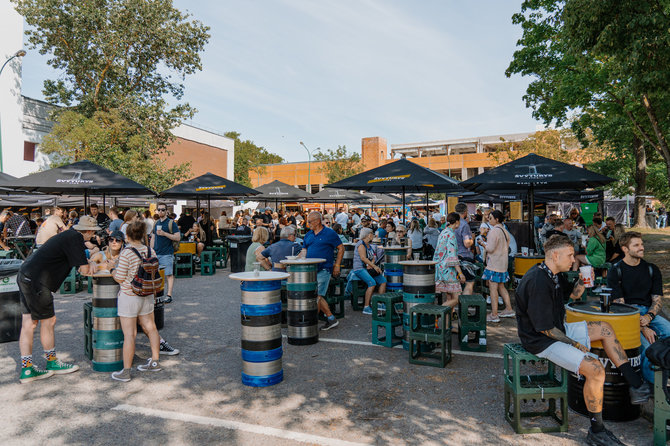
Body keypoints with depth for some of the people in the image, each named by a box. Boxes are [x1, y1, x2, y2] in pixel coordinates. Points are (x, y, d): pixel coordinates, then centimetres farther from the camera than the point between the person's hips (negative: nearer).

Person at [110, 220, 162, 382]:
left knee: (129, 334, 0)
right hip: (147, 296, 6)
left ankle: (126, 372, 9)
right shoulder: (151, 251, 0)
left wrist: (113, 271, 7)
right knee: (150, 328, 17)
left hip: (129, 297, -6)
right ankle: (155, 362, 29)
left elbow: (120, 279, -13)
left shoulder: (126, 253, -17)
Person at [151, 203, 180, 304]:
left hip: (167, 254, -6)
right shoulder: (156, 223, 15)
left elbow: (178, 237, -11)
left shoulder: (171, 223, -3)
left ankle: (169, 296, -3)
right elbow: (153, 237, 22)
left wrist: (164, 233, -18)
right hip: (156, 253, 6)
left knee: (169, 275, -5)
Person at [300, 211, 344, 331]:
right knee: (318, 297, 9)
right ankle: (331, 319, 20)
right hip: (310, 270, 7)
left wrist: (337, 265, -3)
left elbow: (341, 248, 1)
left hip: (323, 270, -7)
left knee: (317, 296, -9)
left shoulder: (329, 233, -4)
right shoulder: (308, 235, 13)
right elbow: (304, 251, 15)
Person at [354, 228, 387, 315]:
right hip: (359, 269, -9)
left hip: (369, 268, 9)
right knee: (372, 283, -29)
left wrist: (371, 265, -6)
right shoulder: (361, 244, -10)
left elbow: (373, 257, 16)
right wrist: (374, 266, -25)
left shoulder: (369, 245, 19)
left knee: (383, 280, -4)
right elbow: (363, 258, -20)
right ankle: (366, 307, -27)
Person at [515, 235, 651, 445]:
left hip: (557, 330, 11)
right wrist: (574, 344, -14)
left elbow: (573, 294, 24)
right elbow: (544, 328, -25)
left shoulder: (551, 275, 6)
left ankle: (636, 385, 15)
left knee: (604, 329, 13)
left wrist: (583, 281, 3)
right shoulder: (538, 282, -27)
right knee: (595, 370, -22)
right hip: (542, 341, -11)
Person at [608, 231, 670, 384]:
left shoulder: (652, 269, 10)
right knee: (645, 344, -30)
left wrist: (648, 317, -15)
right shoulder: (615, 271, -3)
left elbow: (657, 300, 8)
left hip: (649, 312, 4)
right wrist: (642, 327, -20)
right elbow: (619, 304, -9)